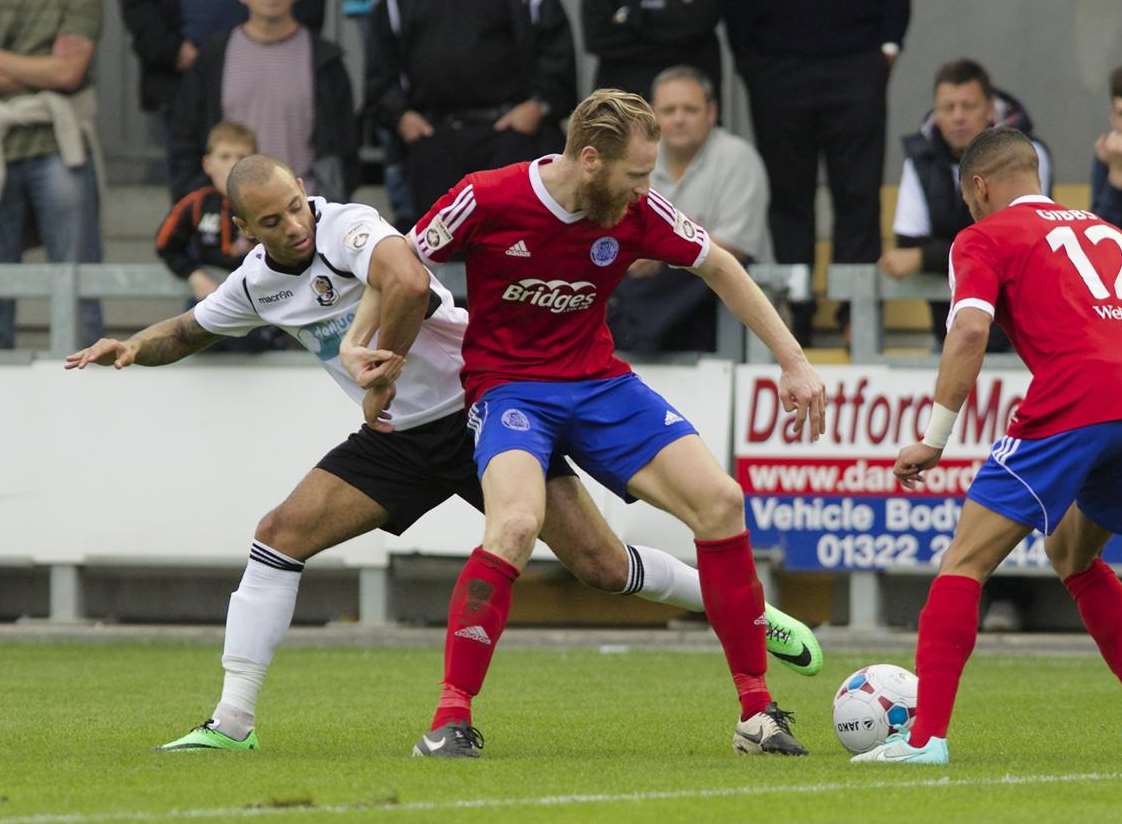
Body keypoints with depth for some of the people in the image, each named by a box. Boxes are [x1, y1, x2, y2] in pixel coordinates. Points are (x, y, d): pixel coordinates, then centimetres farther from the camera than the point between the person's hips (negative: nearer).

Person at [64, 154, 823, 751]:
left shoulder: (347, 229, -21)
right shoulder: (257, 283, 2)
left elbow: (407, 283, -43)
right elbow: (191, 331, 22)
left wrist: (381, 368, -30)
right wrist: (135, 347, 3)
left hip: (480, 407, -6)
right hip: (398, 438, 6)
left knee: (599, 564, -9)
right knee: (279, 535, -10)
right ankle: (233, 723, -7)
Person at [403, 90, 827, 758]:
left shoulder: (635, 211, -8)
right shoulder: (487, 201, -17)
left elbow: (719, 267, 6)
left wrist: (793, 362, 4)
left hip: (600, 383, 4)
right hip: (509, 386, -4)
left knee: (720, 501, -10)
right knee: (516, 525, -33)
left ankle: (758, 713, -1)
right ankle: (452, 720, -23)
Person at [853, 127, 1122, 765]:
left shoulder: (986, 238, 8)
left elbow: (970, 329, -8)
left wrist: (935, 439, -5)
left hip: (1071, 405, -6)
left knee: (965, 562, -1)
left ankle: (927, 736, -11)